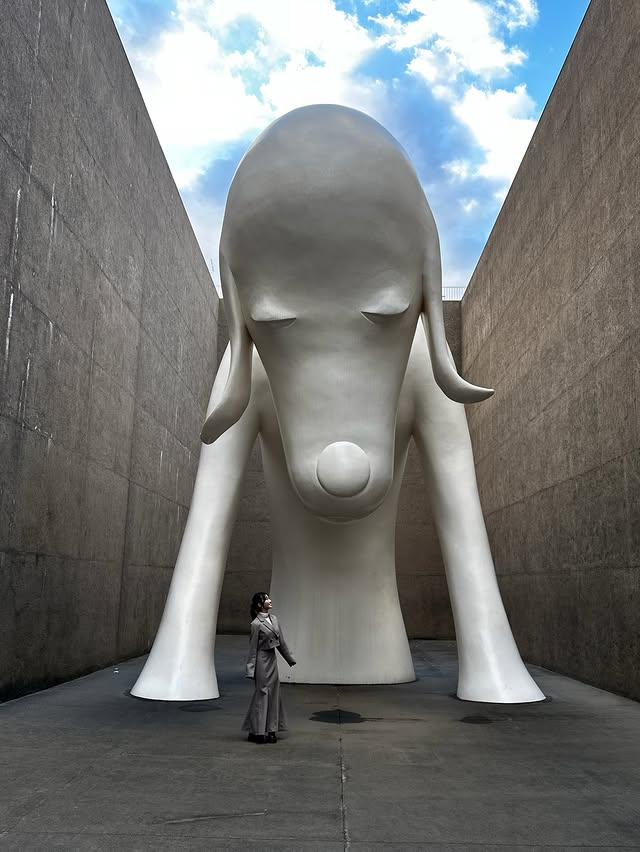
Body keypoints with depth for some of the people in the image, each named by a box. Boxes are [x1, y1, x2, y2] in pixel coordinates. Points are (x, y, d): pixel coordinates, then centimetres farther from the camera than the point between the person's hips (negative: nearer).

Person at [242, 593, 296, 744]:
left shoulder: (274, 619, 7)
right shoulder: (256, 624, -15)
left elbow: (281, 642, 14)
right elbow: (253, 648, -12)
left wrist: (290, 659, 17)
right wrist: (251, 670, -12)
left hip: (272, 659, 7)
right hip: (262, 660, -7)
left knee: (273, 693, 9)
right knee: (262, 694, -2)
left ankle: (270, 730, 18)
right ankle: (257, 732, 9)